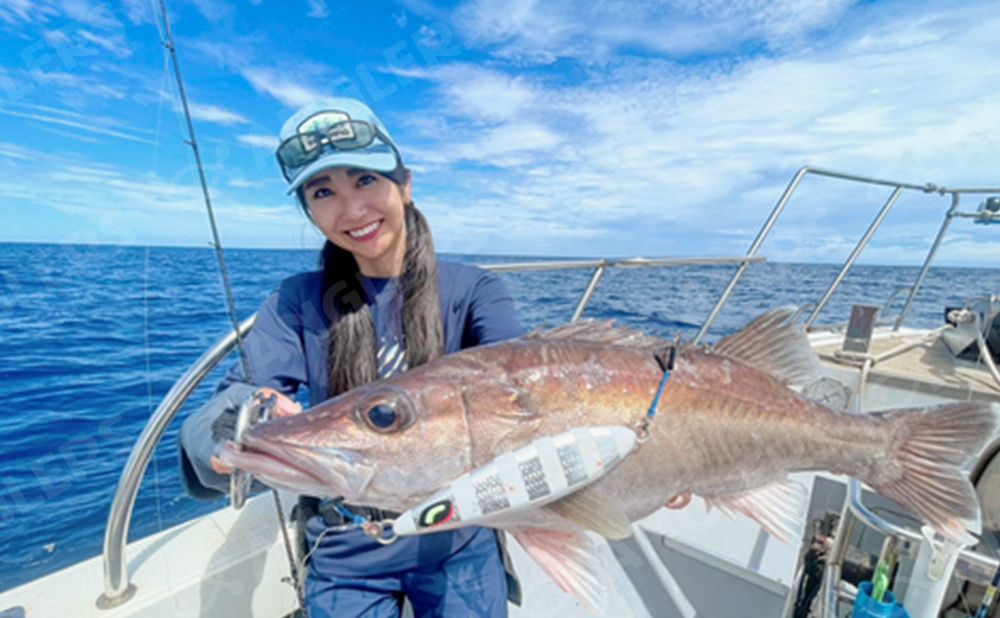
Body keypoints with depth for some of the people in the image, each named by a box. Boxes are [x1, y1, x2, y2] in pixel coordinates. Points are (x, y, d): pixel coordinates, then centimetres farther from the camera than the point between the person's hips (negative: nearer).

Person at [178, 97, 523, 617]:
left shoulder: (473, 290, -11)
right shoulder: (297, 302, -7)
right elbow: (242, 394, -18)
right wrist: (229, 430, -41)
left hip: (459, 546, 0)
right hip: (346, 560, 1)